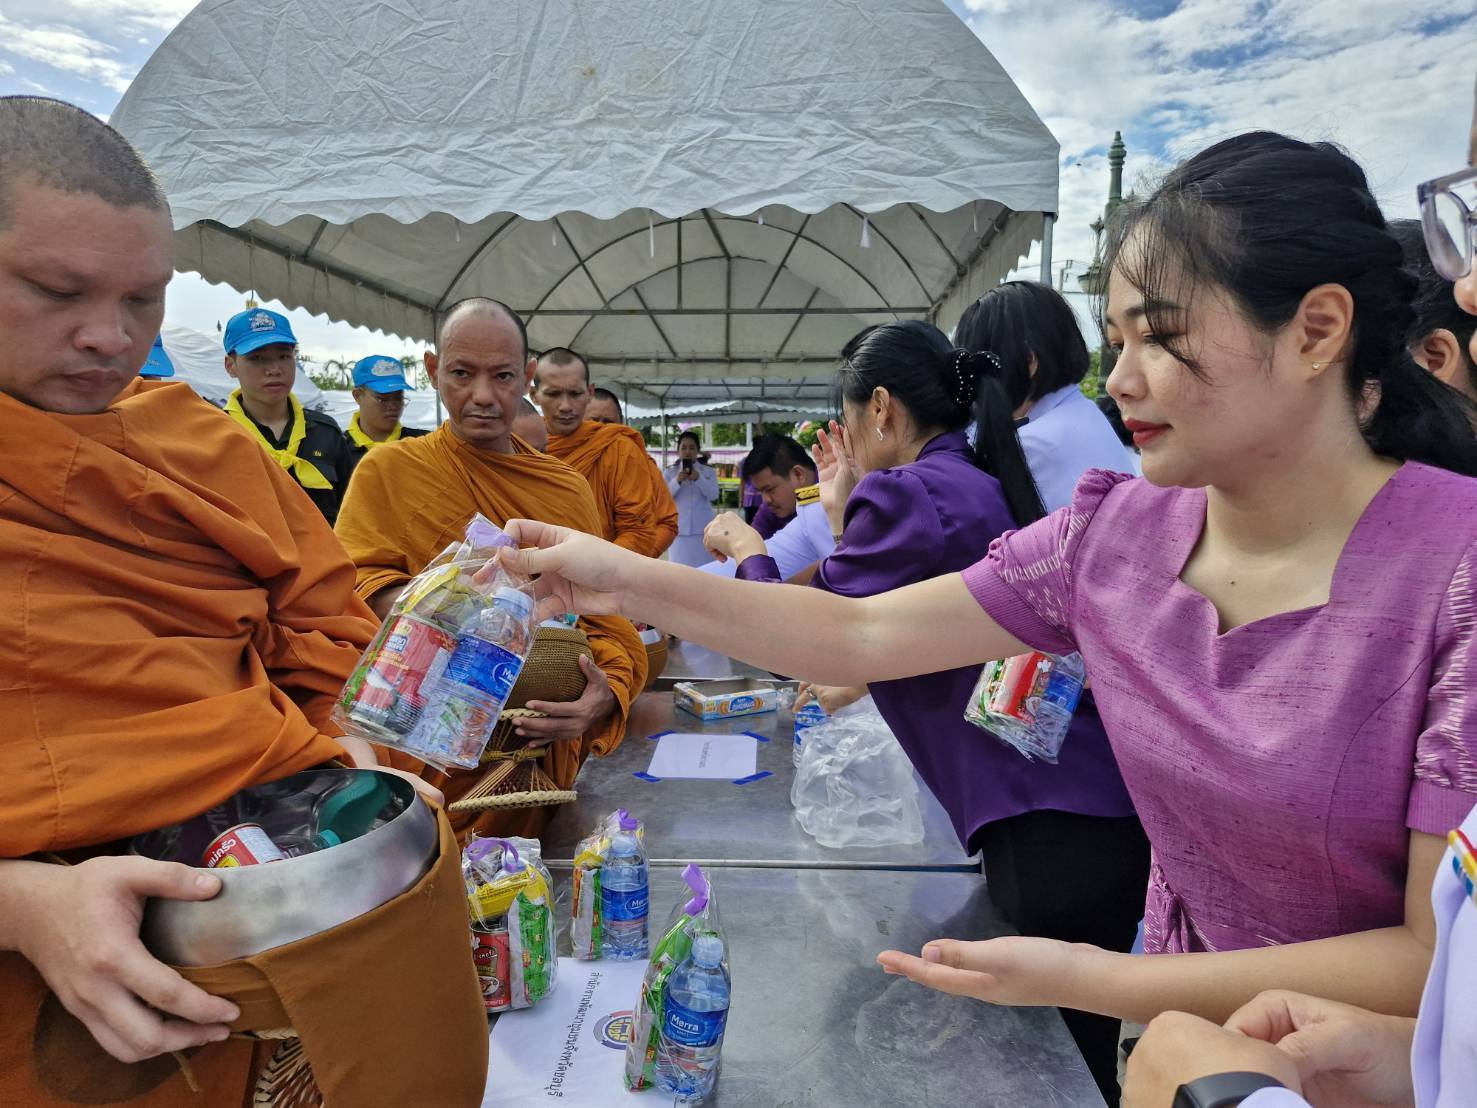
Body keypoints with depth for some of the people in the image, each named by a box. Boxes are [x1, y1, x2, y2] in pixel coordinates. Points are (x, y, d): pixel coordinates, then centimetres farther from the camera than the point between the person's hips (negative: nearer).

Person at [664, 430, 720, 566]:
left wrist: (698, 478, -21)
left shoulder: (709, 471, 7)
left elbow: (713, 495, -7)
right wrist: (677, 481, -19)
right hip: (679, 528, 0)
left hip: (702, 528, 0)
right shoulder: (670, 472, 7)